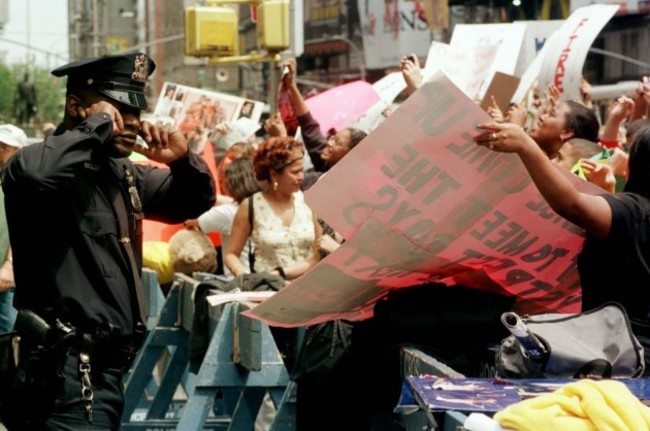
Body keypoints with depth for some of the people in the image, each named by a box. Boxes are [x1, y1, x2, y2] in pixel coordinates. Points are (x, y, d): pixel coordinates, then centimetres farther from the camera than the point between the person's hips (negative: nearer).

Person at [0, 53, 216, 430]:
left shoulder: (123, 173, 16)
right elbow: (31, 172, -38)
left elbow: (197, 199, 28)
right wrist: (97, 126, -21)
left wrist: (183, 159, 5)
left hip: (107, 366, 10)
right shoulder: (52, 165, -12)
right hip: (67, 370, -10)